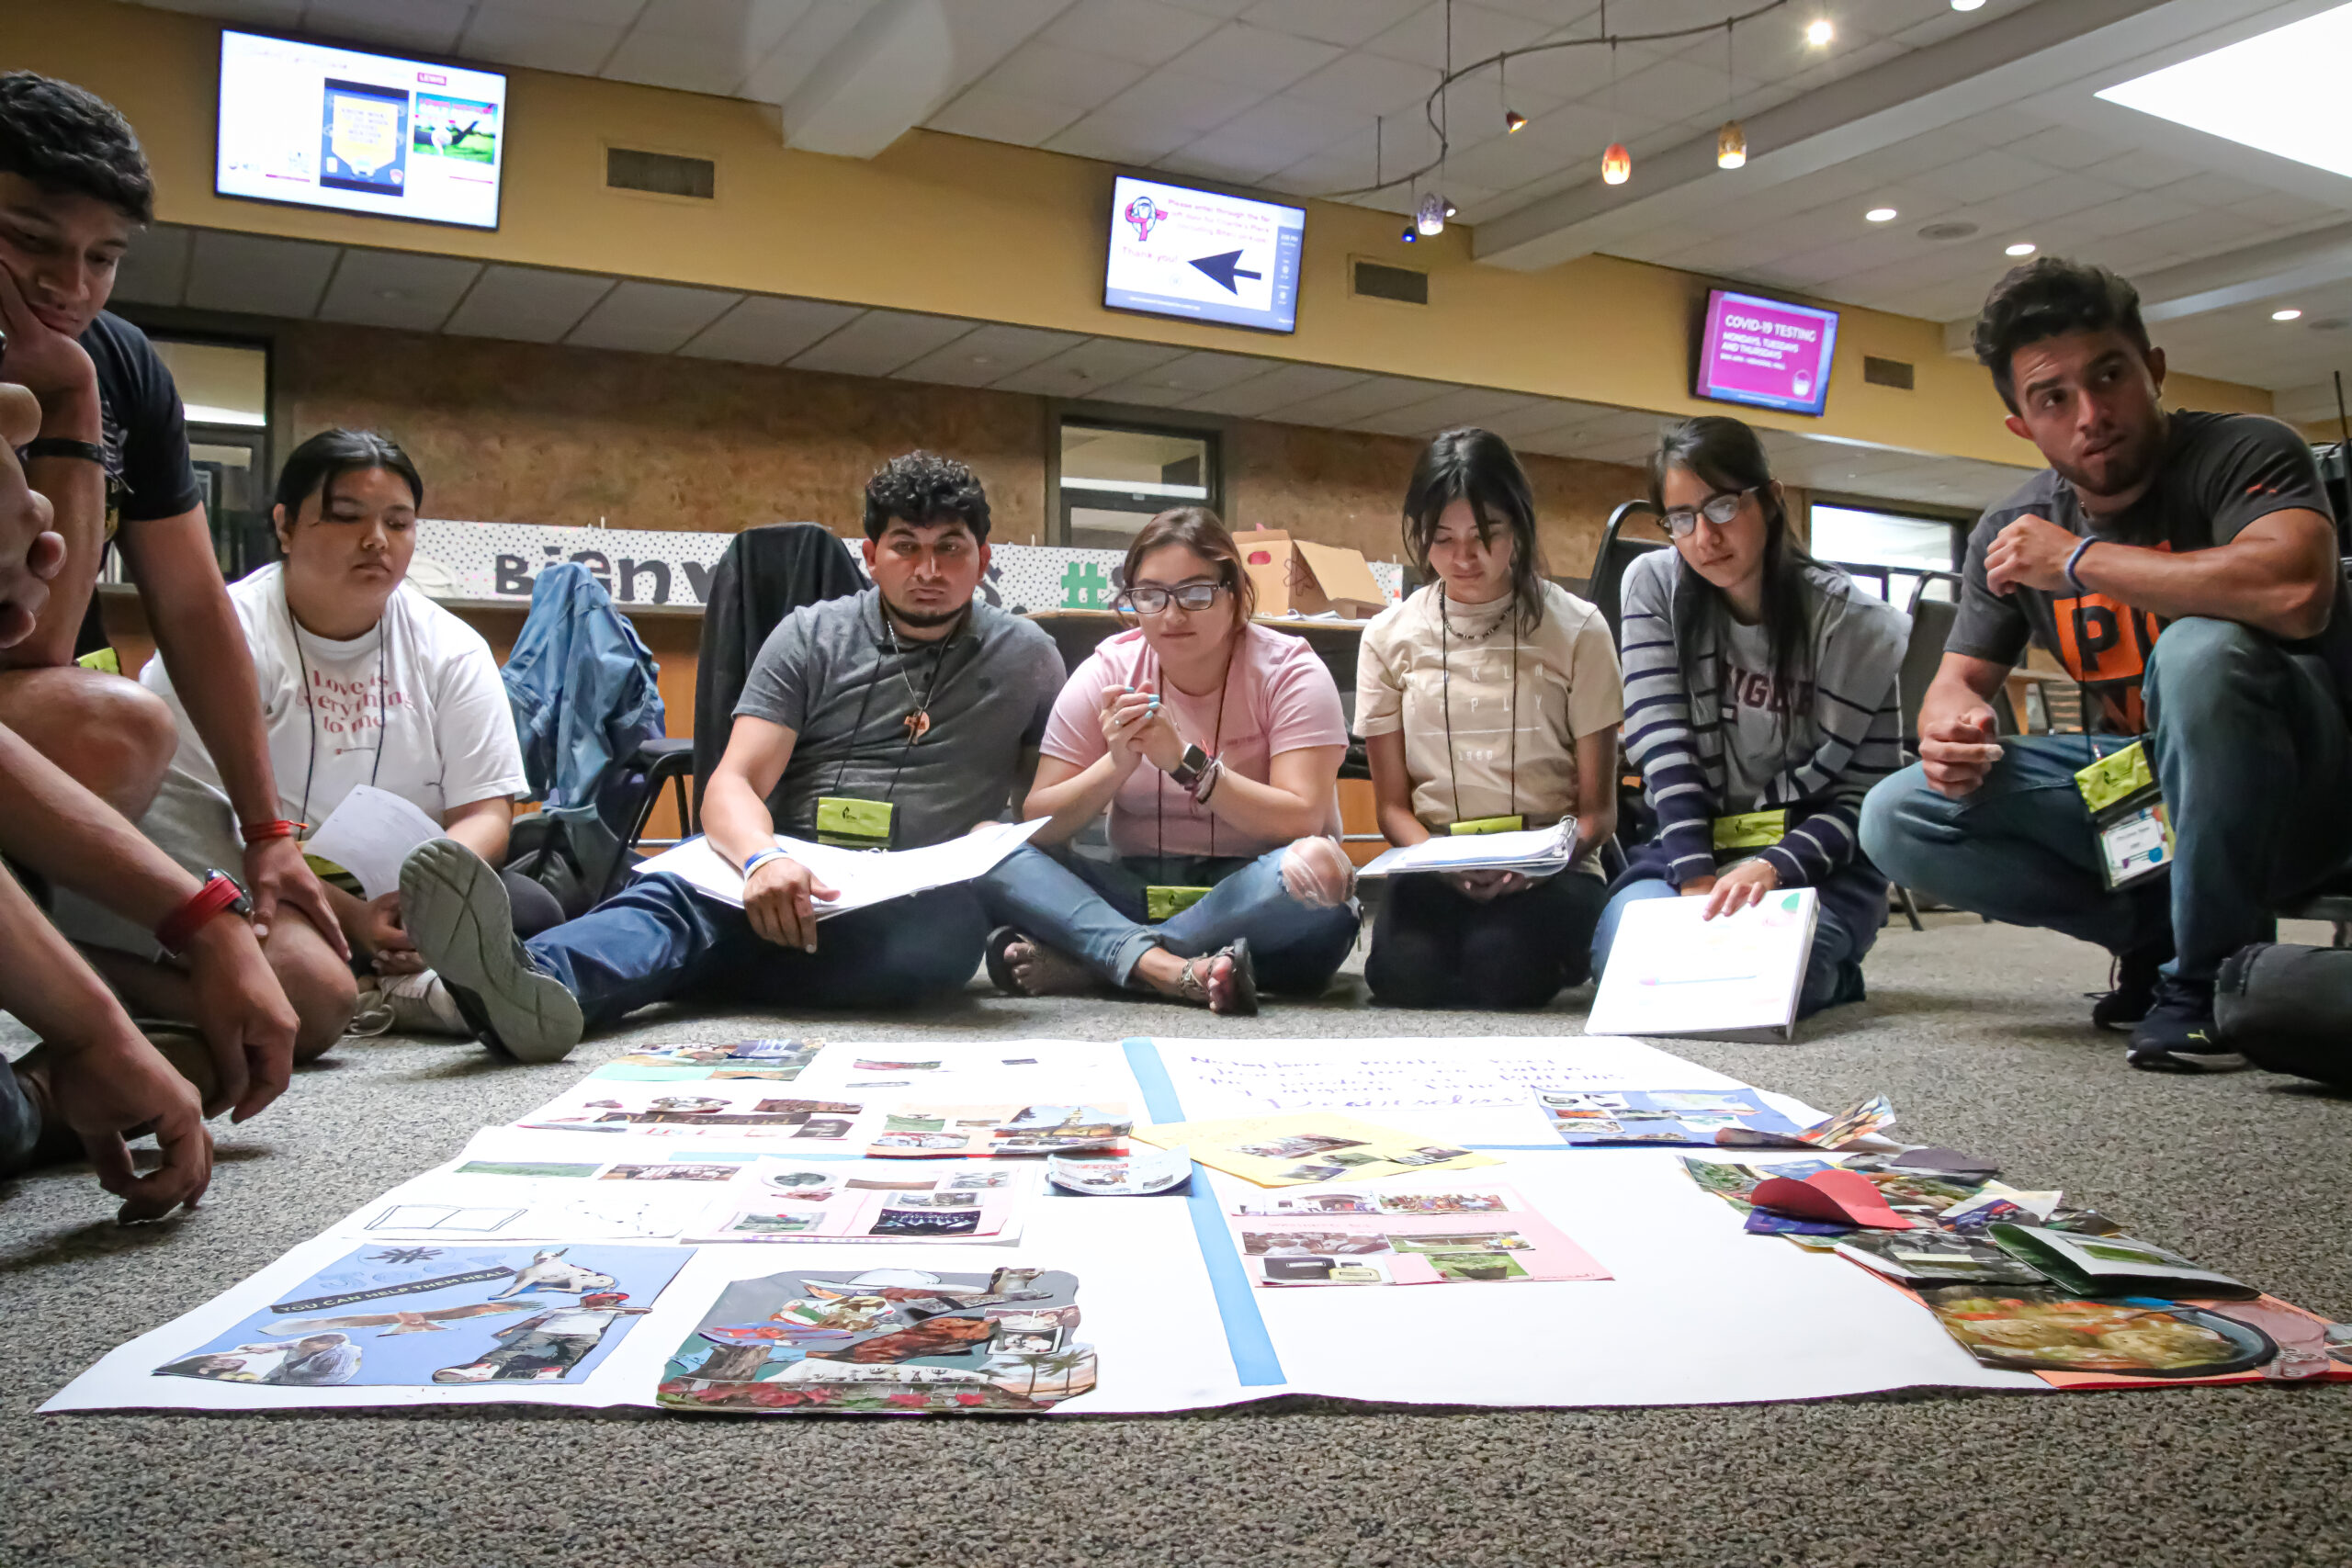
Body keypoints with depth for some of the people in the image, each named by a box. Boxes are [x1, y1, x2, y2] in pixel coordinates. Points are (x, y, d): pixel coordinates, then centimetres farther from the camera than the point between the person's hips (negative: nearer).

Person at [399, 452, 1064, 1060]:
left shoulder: (1026, 659, 14)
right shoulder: (811, 636, 11)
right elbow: (733, 783, 0)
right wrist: (763, 859, -25)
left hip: (928, 893, 0)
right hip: (790, 878, 0)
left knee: (949, 929, -38)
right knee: (677, 889, -34)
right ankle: (531, 984, -68)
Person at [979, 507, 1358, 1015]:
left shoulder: (1289, 669, -6)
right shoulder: (1107, 672, 1)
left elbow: (1301, 822, -18)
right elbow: (1037, 824, -4)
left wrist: (1185, 761, -25)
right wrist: (1117, 763, -21)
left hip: (1251, 896, -2)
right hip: (1136, 889, 2)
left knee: (1318, 866, -36)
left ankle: (1078, 959, -29)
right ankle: (1171, 969, -38)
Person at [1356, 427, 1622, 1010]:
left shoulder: (1577, 629, 2)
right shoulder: (1389, 637, 6)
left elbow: (1597, 809, 2)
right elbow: (1393, 805, 7)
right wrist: (1443, 862, -16)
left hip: (1549, 868, -1)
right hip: (1434, 862, 1)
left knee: (1498, 967, -33)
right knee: (1405, 972, -32)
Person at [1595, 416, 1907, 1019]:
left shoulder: (1855, 626, -9)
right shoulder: (1655, 585, -3)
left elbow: (1863, 795, -8)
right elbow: (1664, 748, -11)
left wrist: (1772, 868, -26)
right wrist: (1697, 880, -22)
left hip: (1813, 859, -2)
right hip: (1690, 849, 2)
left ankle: (1830, 970, 6)